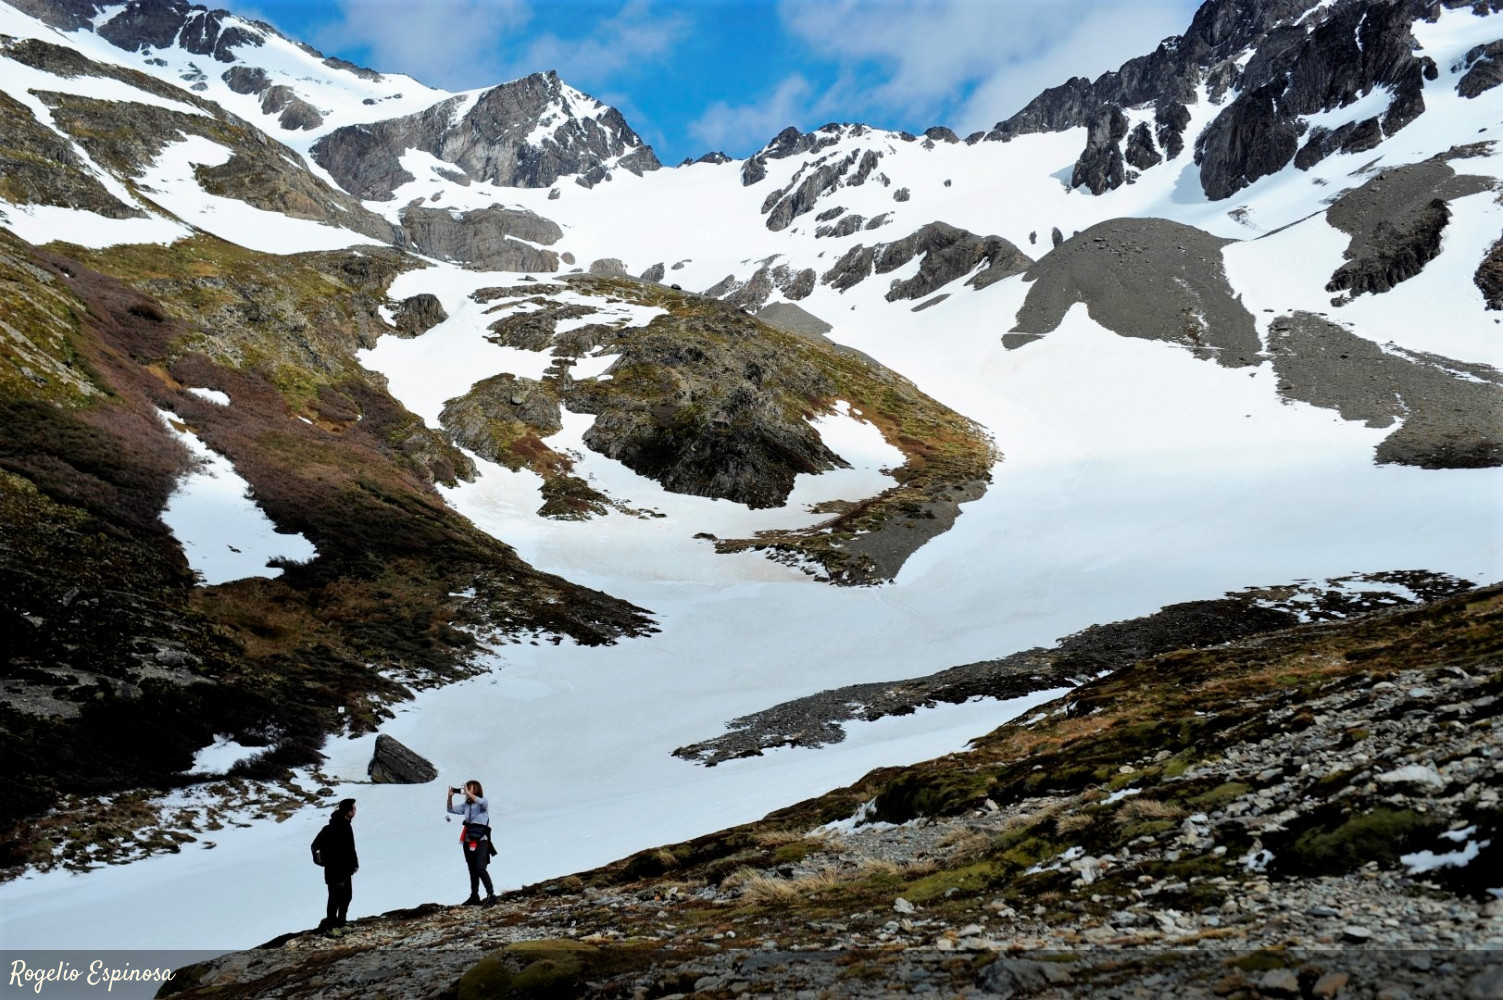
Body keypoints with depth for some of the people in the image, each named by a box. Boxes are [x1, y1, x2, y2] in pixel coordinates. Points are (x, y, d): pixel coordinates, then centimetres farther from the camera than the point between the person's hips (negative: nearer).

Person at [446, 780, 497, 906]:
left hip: (481, 840, -7)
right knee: (472, 870, 12)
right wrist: (450, 797, 1)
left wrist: (467, 793, -24)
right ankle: (474, 897, 20)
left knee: (480, 868, -17)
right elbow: (451, 809, 16)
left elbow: (481, 802, -28)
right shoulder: (466, 805, 13)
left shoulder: (483, 802, -4)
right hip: (468, 841, 7)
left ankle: (491, 895, -12)